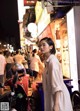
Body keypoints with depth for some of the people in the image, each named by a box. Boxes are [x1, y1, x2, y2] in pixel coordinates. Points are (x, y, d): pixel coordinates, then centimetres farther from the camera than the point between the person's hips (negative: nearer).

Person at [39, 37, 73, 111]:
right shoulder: (48, 60, 8)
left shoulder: (52, 61, -18)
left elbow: (56, 84, -23)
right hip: (53, 95, 9)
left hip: (57, 96, -9)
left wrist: (56, 104, -25)